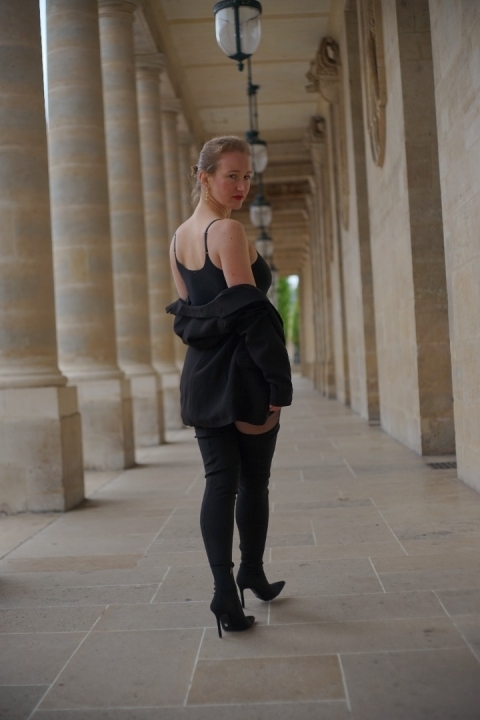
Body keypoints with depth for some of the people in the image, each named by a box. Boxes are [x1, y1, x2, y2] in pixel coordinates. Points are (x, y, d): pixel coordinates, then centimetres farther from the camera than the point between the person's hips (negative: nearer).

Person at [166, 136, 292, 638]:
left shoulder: (179, 237, 12)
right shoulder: (229, 231, -13)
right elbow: (252, 312, -19)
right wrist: (278, 385, -17)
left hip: (201, 373, 7)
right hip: (244, 374, -7)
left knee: (219, 480, 5)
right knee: (253, 482, 11)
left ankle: (225, 592, 1)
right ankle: (252, 574, 28)